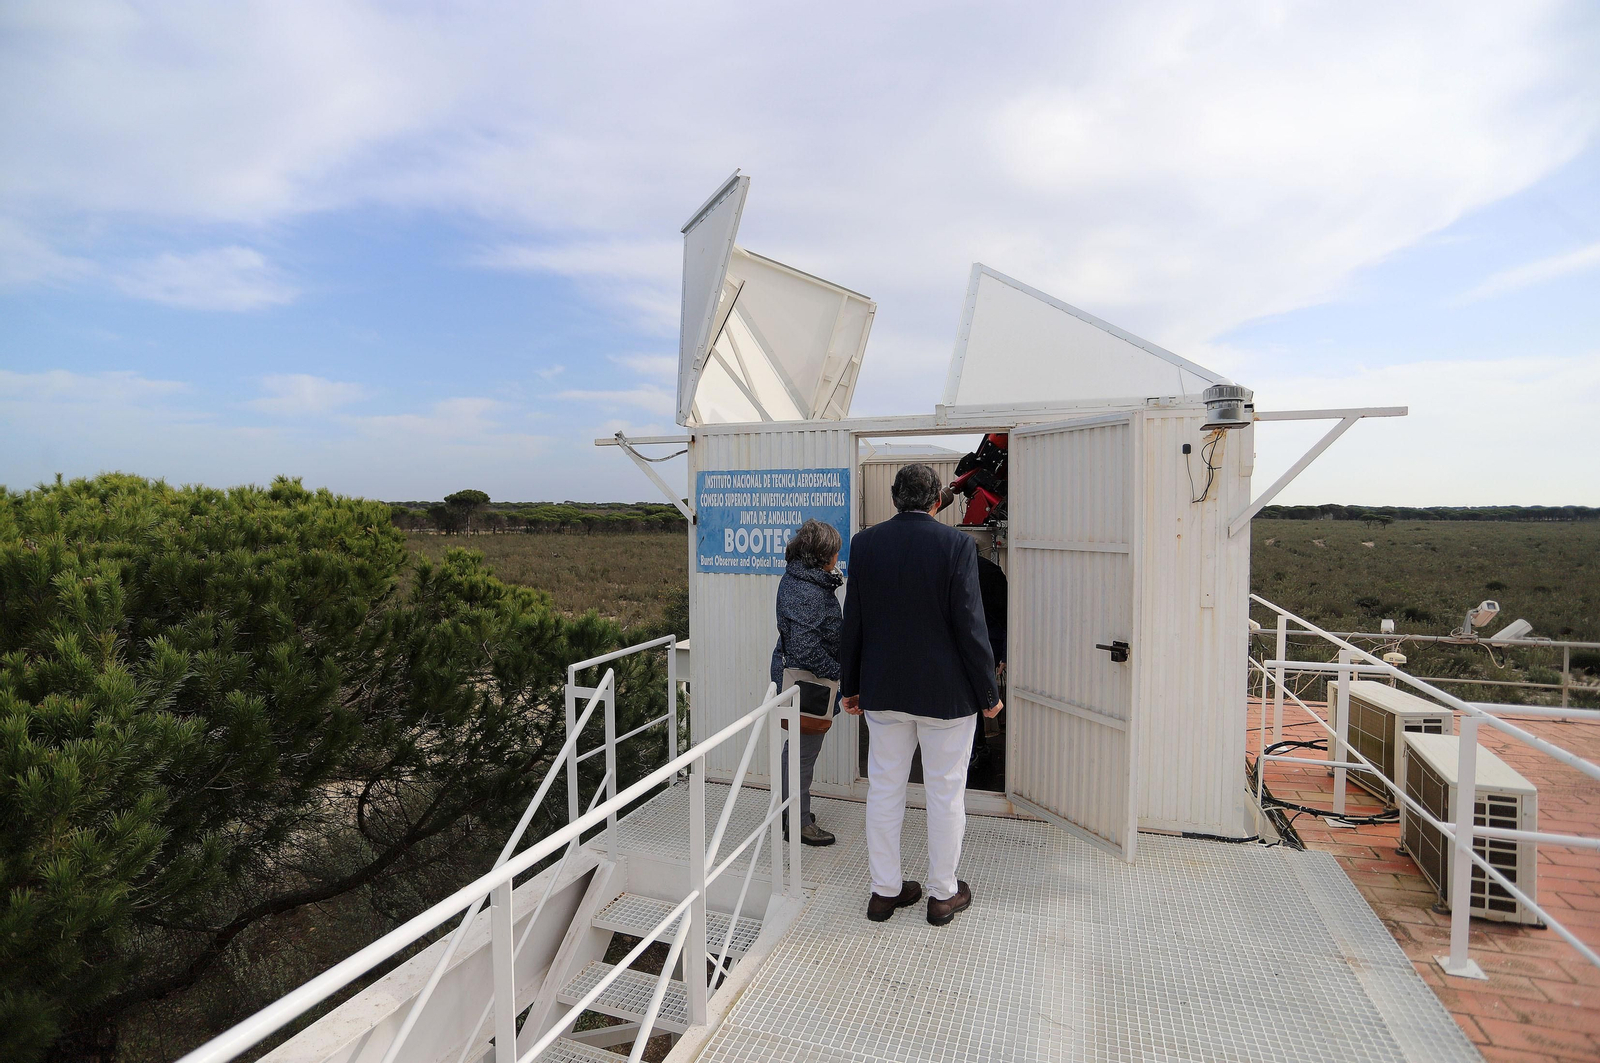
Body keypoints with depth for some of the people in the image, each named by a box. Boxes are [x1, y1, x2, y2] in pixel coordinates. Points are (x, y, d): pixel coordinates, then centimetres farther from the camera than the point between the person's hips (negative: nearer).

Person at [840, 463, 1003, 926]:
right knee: (945, 792, 12)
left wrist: (850, 685, 11)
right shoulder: (956, 545, -13)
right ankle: (943, 893, 27)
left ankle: (885, 890, 27)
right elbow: (969, 626, -13)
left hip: (882, 691, 3)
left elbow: (852, 623, 1)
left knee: (884, 789, 14)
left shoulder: (865, 543, -3)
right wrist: (988, 693, -1)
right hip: (946, 692, -3)